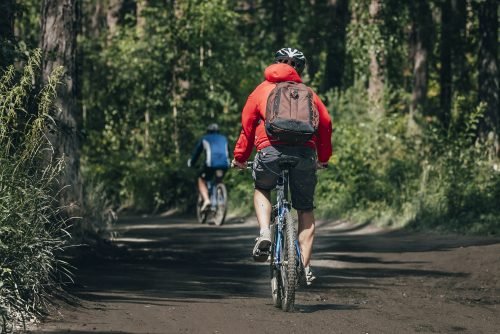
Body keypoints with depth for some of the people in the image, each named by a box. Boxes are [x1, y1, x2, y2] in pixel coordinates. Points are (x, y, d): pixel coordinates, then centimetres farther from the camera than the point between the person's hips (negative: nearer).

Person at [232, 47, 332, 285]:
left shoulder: (263, 90, 20)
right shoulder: (308, 93, 22)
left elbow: (247, 124, 19)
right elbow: (325, 123, 17)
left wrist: (240, 157, 29)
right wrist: (323, 158, 29)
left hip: (271, 149, -1)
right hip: (305, 152, 1)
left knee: (262, 190, 28)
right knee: (305, 210, 14)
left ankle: (264, 233, 2)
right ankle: (305, 267, 4)